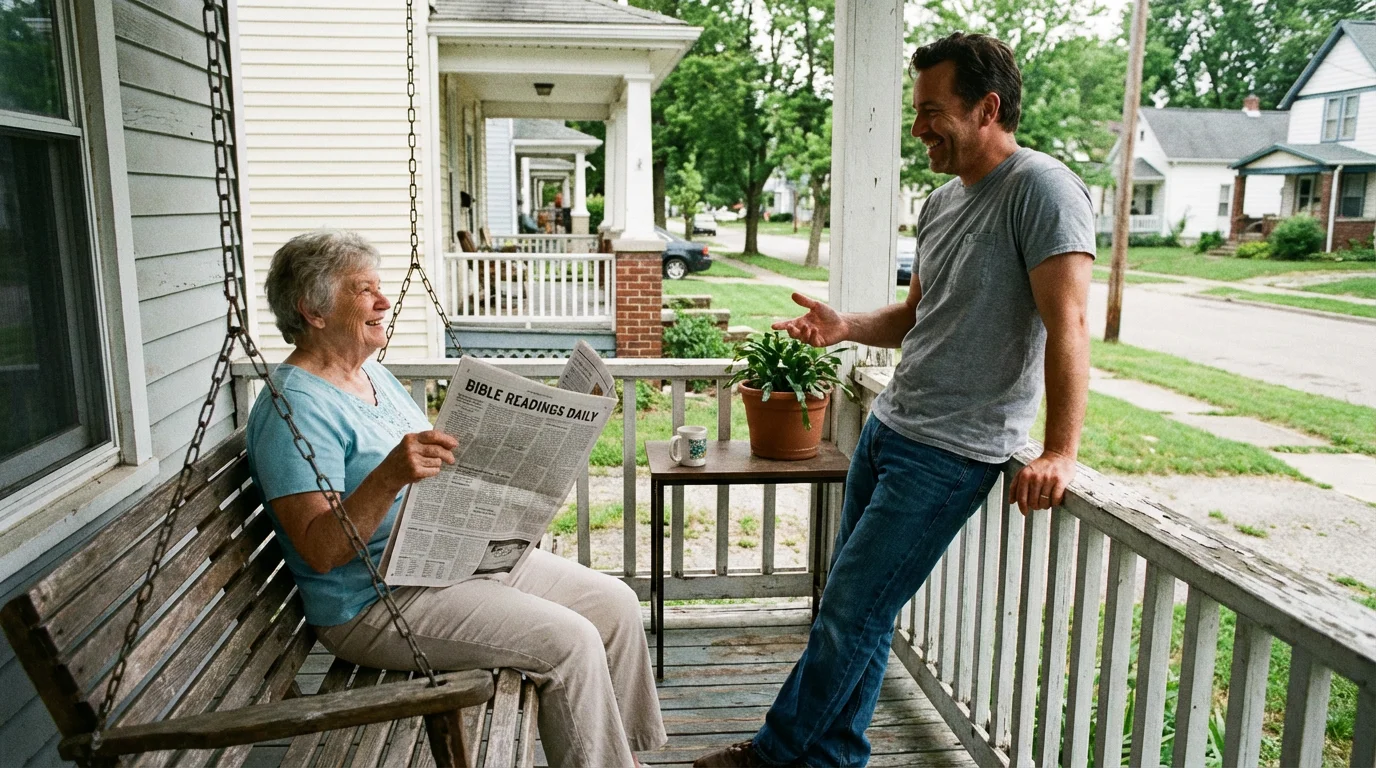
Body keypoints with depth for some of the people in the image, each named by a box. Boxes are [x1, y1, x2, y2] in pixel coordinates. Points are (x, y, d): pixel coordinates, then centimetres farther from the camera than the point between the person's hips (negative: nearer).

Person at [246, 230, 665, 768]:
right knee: (569, 642, -21)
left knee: (615, 604, 2)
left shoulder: (371, 373, 12)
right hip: (377, 602, -9)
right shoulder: (295, 406, -17)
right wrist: (390, 476, -38)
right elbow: (320, 551, -24)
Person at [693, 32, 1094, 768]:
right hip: (887, 427, 8)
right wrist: (845, 327, 2)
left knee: (850, 616, -2)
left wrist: (1059, 453, -25)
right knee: (852, 609, 13)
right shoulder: (941, 203, 14)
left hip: (951, 453, -8)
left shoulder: (1042, 189, -13)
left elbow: (1067, 323, -20)